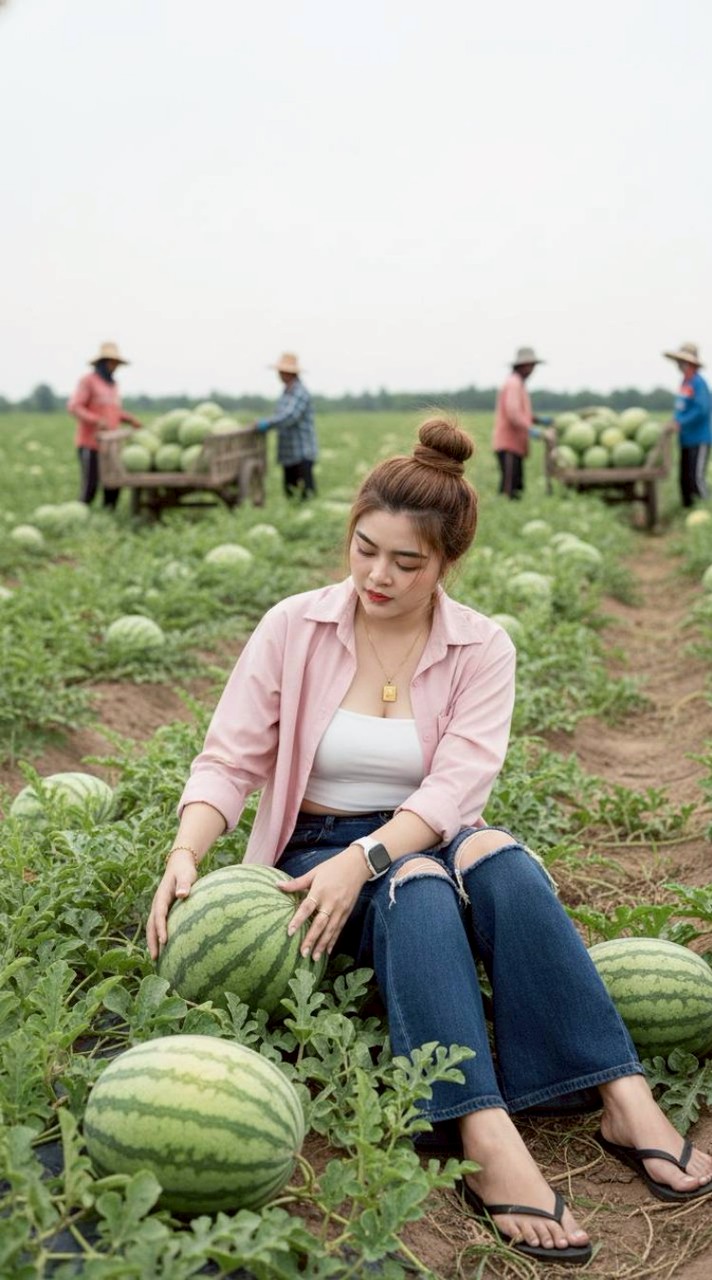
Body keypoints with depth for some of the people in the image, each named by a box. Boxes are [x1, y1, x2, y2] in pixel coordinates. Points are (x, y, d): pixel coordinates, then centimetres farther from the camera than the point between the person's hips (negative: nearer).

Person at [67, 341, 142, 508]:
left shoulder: (112, 384, 15)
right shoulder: (87, 380, -8)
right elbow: (74, 408, -17)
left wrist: (131, 419, 4)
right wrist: (97, 421, -29)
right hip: (90, 443, -7)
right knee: (90, 486, -8)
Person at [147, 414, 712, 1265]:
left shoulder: (482, 648, -4)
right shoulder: (293, 628, -6)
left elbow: (458, 784, -17)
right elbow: (229, 760, -8)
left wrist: (364, 858, -32)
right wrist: (185, 854, -27)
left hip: (425, 843, 1)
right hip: (313, 856, -1)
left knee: (502, 860, -33)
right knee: (418, 889, -35)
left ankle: (623, 1098, -33)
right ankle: (485, 1139, -45)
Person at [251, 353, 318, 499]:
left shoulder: (300, 393, -13)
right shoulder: (286, 392, 16)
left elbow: (290, 416, -24)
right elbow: (279, 416, 18)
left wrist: (268, 423, -24)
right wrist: (265, 423, 3)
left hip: (302, 454, -9)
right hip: (289, 454, 9)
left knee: (307, 492, -11)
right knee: (290, 492, 11)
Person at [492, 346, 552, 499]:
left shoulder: (518, 384, 21)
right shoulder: (513, 383, -11)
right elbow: (512, 413, -23)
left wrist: (539, 419, 13)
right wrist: (530, 429, -26)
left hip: (515, 443, 10)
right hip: (508, 444, -10)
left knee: (517, 486, 8)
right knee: (510, 487, -14)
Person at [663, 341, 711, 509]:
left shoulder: (698, 383, -15)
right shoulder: (684, 382, 11)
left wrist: (681, 423, -17)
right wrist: (675, 422, 5)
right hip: (686, 439, 8)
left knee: (696, 478, -12)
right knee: (685, 479, 8)